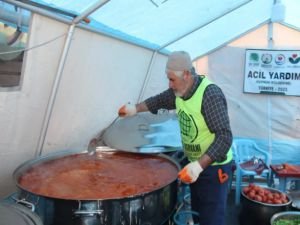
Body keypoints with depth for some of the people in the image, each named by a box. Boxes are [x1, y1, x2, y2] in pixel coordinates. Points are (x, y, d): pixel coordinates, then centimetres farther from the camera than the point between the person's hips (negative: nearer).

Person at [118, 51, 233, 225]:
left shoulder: (211, 94, -25)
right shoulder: (179, 91, -1)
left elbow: (225, 137, -28)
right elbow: (159, 100, 21)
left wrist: (199, 165, -34)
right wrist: (135, 108, 15)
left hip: (214, 168, -8)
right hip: (195, 165, 8)